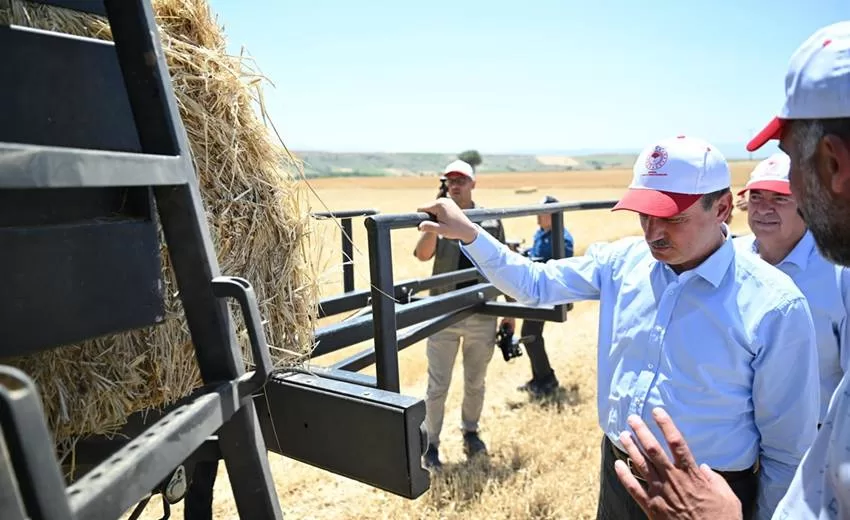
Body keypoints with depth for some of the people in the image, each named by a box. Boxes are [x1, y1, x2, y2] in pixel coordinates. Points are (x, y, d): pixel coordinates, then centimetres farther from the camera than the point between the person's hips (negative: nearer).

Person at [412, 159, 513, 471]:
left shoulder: (491, 220, 3)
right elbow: (423, 254, -19)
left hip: (482, 317, 2)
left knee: (475, 383, 18)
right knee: (437, 386, 6)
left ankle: (471, 432, 40)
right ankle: (430, 444, 23)